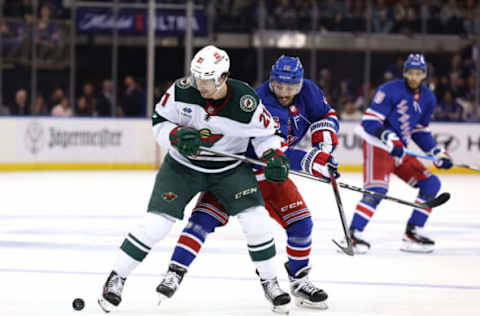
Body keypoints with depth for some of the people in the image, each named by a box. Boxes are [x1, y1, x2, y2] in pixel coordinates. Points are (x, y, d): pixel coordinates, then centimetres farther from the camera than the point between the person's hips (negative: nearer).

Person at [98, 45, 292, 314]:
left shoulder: (246, 101, -21)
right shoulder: (182, 91, -19)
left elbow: (265, 133, -5)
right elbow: (159, 122, -7)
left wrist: (274, 156, -24)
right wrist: (177, 135, -27)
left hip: (230, 168, 0)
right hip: (183, 165, 0)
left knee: (255, 219, -14)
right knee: (156, 223, -11)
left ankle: (270, 282, 6)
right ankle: (116, 278, 4)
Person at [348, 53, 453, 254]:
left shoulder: (428, 98, 11)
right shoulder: (390, 90, -13)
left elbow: (420, 131, 22)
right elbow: (370, 120, -18)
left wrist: (437, 153, 14)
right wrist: (388, 137, -33)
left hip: (400, 150, 8)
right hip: (377, 146, -8)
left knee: (431, 184, 4)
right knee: (377, 189, -26)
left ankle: (413, 233, 7)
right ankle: (353, 234, -27)